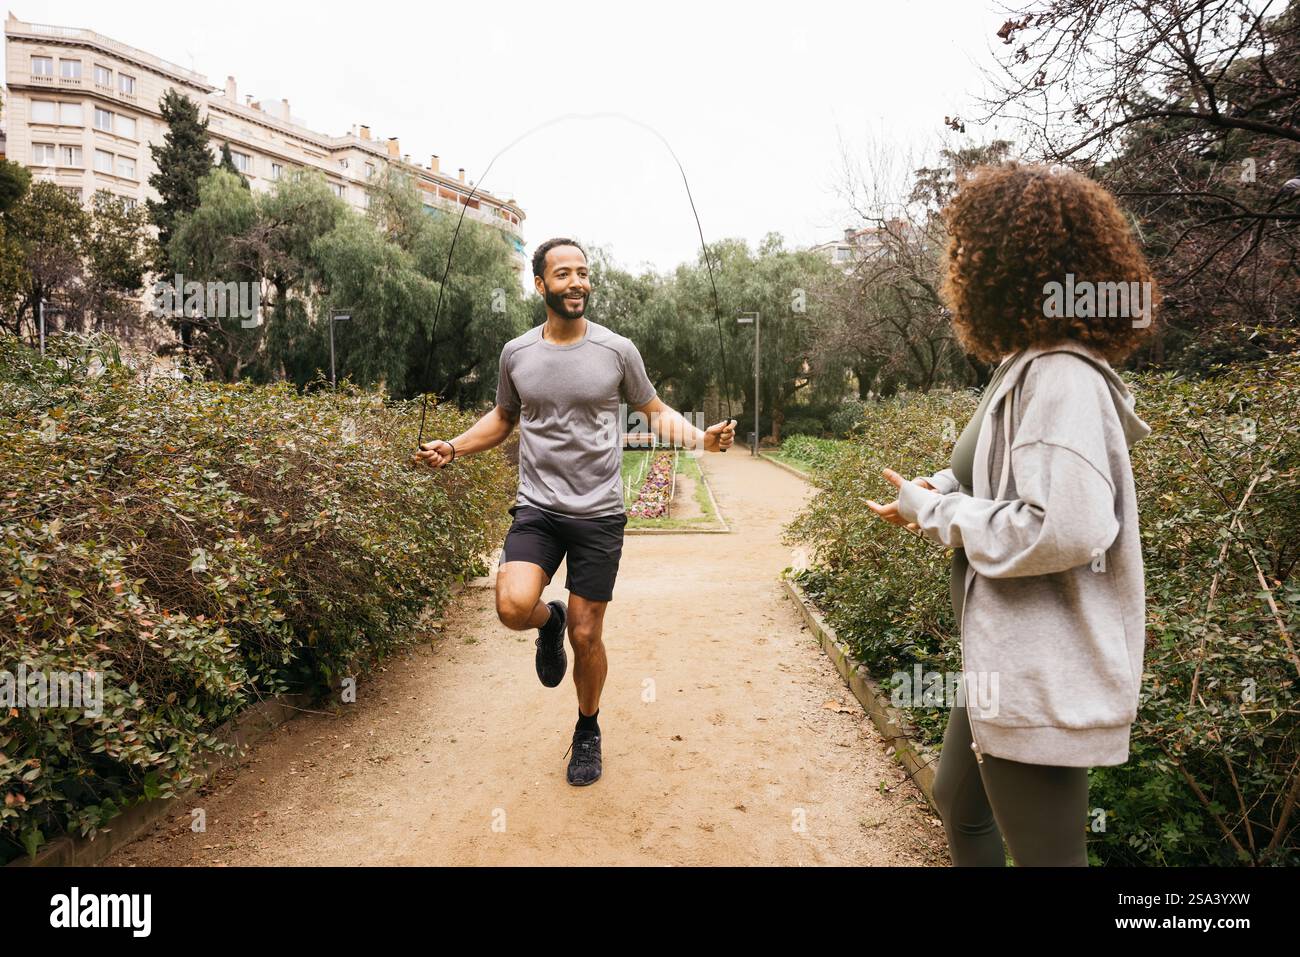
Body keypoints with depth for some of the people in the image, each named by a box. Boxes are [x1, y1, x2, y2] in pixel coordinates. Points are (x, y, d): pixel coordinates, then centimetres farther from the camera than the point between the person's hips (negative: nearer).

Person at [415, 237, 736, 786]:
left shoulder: (617, 350, -1)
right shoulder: (516, 353, 5)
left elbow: (656, 412, 9)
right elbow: (502, 418, 20)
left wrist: (700, 438, -10)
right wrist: (454, 447, 4)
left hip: (599, 514, -1)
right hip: (537, 508, 1)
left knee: (586, 635, 4)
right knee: (514, 606, -23)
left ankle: (588, 731, 31)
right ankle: (550, 623, 16)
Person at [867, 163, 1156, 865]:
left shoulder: (1060, 377, -21)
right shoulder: (1029, 368, 10)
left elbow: (1067, 527, -31)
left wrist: (935, 512, -18)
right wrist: (941, 491, -1)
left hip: (1042, 681, -10)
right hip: (1007, 666, 10)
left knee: (1041, 849, 7)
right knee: (960, 801, 27)